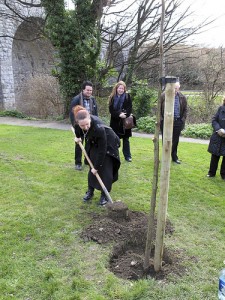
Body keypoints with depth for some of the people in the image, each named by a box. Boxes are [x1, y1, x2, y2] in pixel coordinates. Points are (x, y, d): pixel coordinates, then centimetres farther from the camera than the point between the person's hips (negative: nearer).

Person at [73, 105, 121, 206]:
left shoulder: (99, 128, -43)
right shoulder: (80, 121, -27)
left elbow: (102, 150, -33)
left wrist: (97, 166, -26)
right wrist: (78, 136, 16)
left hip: (108, 144, -5)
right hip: (94, 143, 5)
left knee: (105, 169, -7)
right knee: (92, 167, 5)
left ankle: (104, 195, 6)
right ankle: (90, 191, 19)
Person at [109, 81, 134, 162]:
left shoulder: (127, 97, 2)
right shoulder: (112, 97, 4)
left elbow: (129, 108, -3)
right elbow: (111, 109, -4)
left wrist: (124, 114, -21)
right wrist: (119, 114, -19)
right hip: (115, 121, 1)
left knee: (126, 139, 7)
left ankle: (127, 156, 14)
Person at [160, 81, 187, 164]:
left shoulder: (182, 97, 2)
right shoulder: (163, 96, -4)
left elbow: (185, 110, 9)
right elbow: (159, 109, 0)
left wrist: (183, 120, 0)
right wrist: (161, 120, -6)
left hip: (177, 122, 2)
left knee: (175, 141, 10)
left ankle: (174, 157, 23)